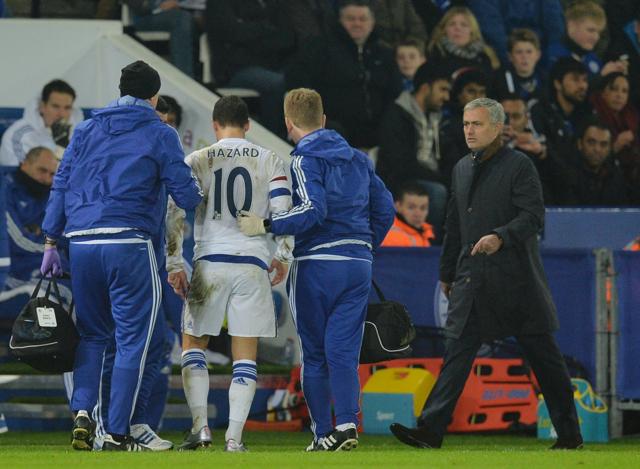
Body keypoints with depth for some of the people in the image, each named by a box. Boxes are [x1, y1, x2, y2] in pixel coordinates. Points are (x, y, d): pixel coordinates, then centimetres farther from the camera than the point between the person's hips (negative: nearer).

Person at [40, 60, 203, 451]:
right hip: (130, 244, -4)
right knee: (132, 341, 3)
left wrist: (51, 243, 16)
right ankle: (117, 433, 0)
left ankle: (82, 412, -4)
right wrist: (200, 194, 25)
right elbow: (186, 195, 1)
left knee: (91, 335, 17)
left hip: (81, 243, 4)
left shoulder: (86, 130, 15)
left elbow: (61, 187, 13)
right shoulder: (160, 135, 3)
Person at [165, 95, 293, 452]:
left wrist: (174, 265, 3)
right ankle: (235, 436, -3)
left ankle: (200, 426, 0)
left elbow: (176, 215, -1)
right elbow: (284, 212, -1)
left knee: (193, 343, 15)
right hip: (253, 264, 1)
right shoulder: (270, 161, 7)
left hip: (210, 262, 0)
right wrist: (283, 257, 11)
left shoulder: (197, 162, 5)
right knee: (245, 355, 6)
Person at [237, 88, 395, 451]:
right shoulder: (358, 159, 15)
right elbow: (385, 207, 15)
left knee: (315, 354, 4)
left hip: (316, 263, -5)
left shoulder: (304, 159, -7)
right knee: (343, 351, 2)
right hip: (358, 265, 5)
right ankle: (347, 423, -16)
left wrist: (265, 226, -18)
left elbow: (313, 210, -20)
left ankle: (324, 434, 2)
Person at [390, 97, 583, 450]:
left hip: (515, 278, -5)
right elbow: (454, 226, 21)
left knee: (544, 356, 3)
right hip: (473, 281, 6)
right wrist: (448, 274, 22)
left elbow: (533, 217, -14)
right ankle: (431, 430, -10)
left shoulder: (519, 166, -6)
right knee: (457, 352, -4)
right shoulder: (462, 169, 15)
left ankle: (569, 434, 11)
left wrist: (500, 237, -30)